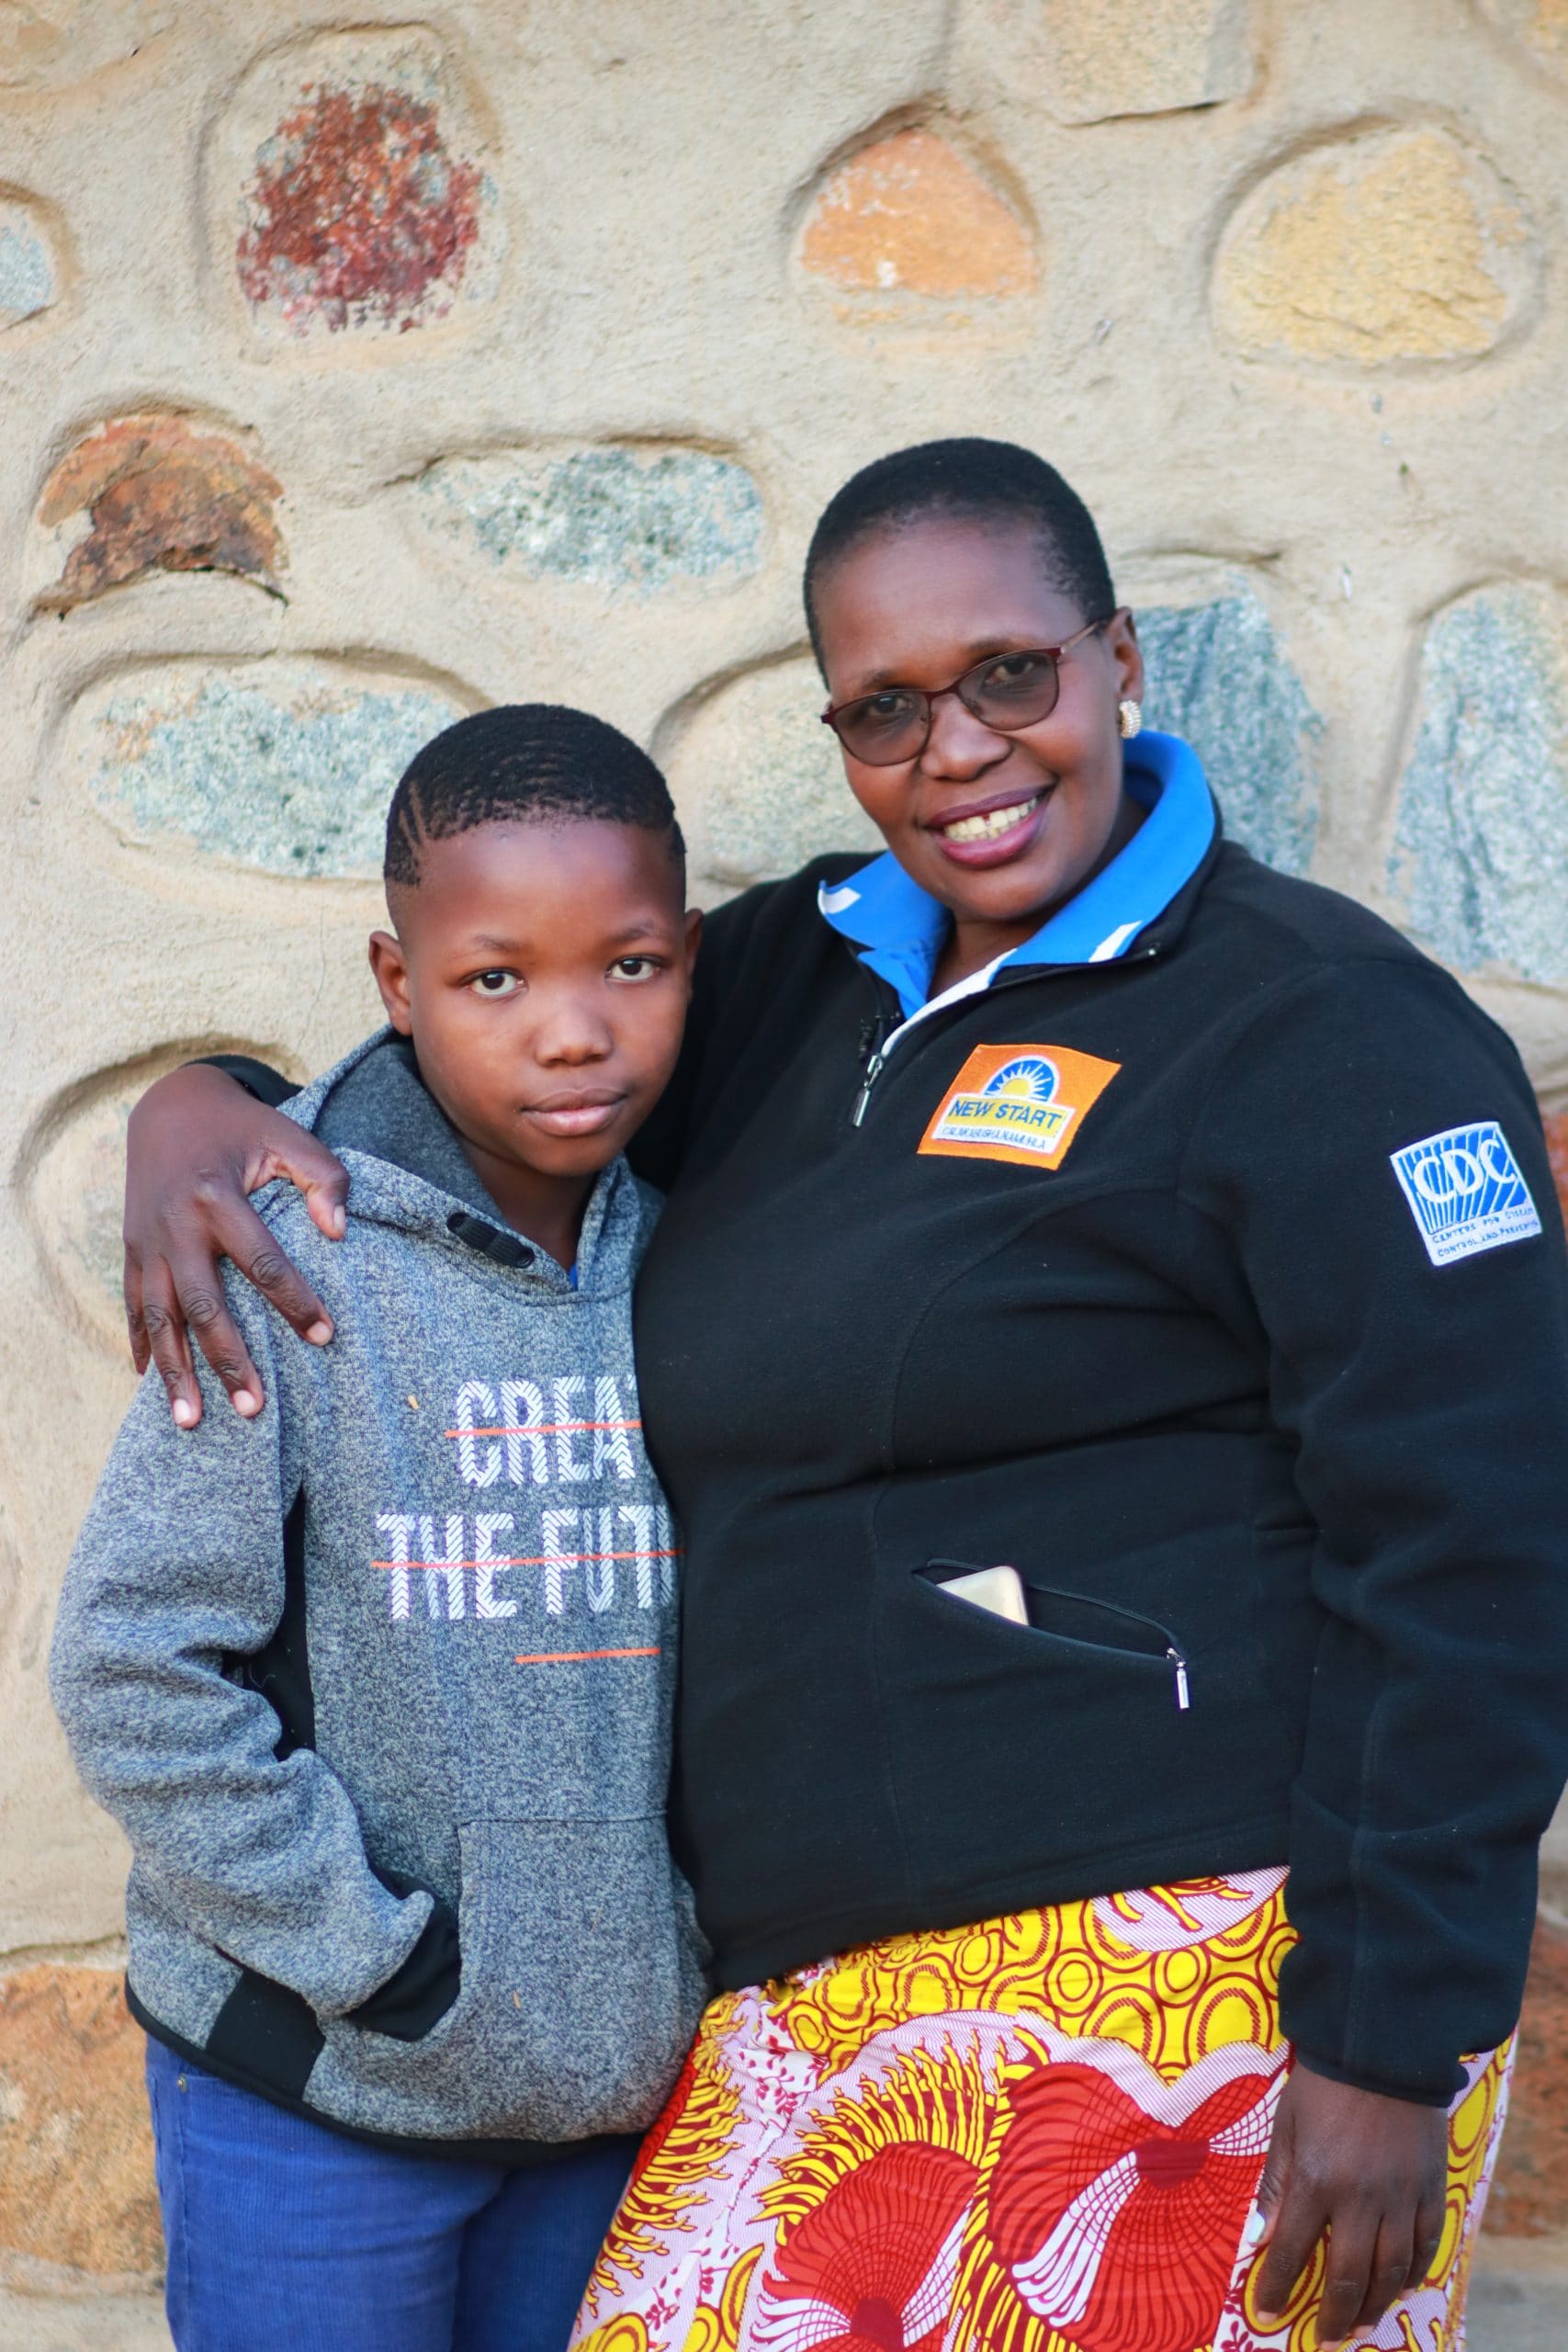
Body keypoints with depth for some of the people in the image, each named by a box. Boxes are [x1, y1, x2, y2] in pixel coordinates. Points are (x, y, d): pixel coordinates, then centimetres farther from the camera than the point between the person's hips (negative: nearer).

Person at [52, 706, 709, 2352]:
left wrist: (668, 1964, 0)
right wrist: (375, 1955, -14)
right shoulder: (294, 1269, -14)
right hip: (314, 2092, -4)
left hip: (617, 2074, 4)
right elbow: (133, 1673, -15)